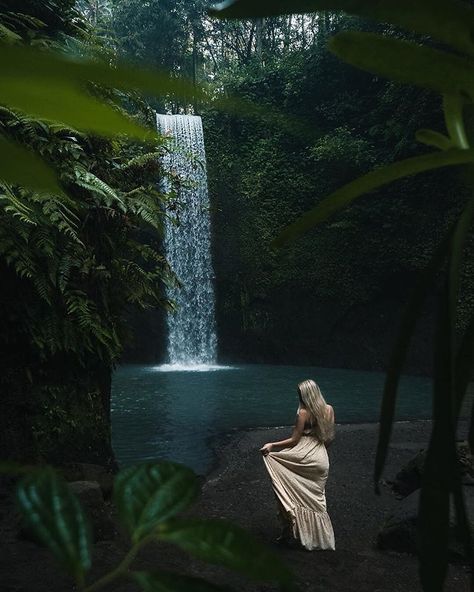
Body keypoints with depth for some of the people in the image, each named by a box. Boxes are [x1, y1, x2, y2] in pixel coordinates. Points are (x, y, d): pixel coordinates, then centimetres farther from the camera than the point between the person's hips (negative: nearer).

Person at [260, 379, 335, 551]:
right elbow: (330, 438, 10)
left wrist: (272, 445, -5)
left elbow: (294, 440, -11)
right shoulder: (329, 410, 4)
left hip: (304, 458, -6)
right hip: (321, 461, 6)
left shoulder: (303, 412, -11)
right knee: (315, 501, 15)